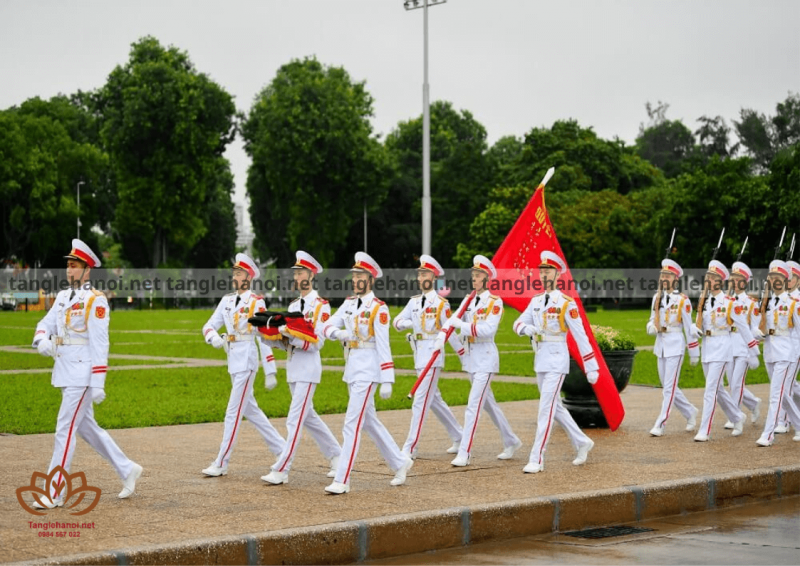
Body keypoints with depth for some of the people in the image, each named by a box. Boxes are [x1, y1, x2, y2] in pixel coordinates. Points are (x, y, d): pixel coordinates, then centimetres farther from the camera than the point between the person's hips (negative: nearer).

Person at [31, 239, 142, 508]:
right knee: (86, 427, 16)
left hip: (83, 374, -9)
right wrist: (42, 342, -14)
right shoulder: (63, 297, 13)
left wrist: (98, 383, -18)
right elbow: (45, 324, 11)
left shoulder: (96, 301, -11)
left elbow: (99, 344, -14)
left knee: (65, 429, -8)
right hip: (65, 372, 9)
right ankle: (127, 470, 28)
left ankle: (55, 493, -3)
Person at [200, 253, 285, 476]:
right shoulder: (227, 300, 11)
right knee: (250, 410, 16)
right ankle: (282, 450, 26)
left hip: (247, 360, -8)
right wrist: (214, 338, -17)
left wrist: (270, 372, -12)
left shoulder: (256, 302, -8)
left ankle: (221, 464, 0)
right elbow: (209, 326, 8)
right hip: (233, 361, 8)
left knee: (233, 412, -6)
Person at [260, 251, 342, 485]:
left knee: (295, 420, -9)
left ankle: (281, 470, -9)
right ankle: (337, 456, 28)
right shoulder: (294, 305, 14)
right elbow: (286, 343, 15)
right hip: (293, 370, 9)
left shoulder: (320, 305, -10)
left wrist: (289, 333, -23)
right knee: (308, 417, 16)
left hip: (308, 370, -9)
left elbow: (316, 342, -17)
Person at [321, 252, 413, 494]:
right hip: (352, 369, 8)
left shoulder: (379, 308, -11)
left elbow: (384, 346, -14)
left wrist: (387, 381, -16)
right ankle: (400, 462, 32)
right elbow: (327, 326, 3)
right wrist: (339, 333, -20)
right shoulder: (349, 303, 10)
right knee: (370, 421, 17)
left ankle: (342, 480, -8)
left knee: (352, 424, -10)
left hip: (368, 370, -8)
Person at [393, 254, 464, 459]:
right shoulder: (414, 302, 11)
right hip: (419, 356, 8)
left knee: (420, 402, -9)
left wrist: (466, 358, -3)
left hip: (433, 355, -8)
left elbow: (450, 333, -5)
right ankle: (459, 438, 28)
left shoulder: (441, 303, -8)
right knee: (435, 400, 15)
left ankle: (410, 448, -7)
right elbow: (397, 322, 8)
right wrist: (411, 323, -12)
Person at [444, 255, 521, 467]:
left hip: (485, 357, -8)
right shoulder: (468, 300, 10)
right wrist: (441, 336, -19)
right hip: (471, 357, 8)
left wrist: (462, 325, -23)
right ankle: (511, 441, 31)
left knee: (474, 404, -12)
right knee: (488, 403, 16)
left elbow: (488, 329, -22)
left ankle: (465, 453, -12)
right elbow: (453, 320, -1)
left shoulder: (495, 302, -10)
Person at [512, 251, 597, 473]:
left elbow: (581, 336, -11)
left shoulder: (567, 303, -10)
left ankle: (536, 459, -8)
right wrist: (526, 328, -16)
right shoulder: (535, 301, 9)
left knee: (546, 409, -10)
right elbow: (518, 323, 9)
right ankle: (582, 443, 32)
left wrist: (591, 368, -12)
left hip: (556, 360, -7)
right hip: (540, 360, 7)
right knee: (555, 408, 16)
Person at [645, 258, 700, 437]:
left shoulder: (682, 300, -8)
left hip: (675, 345, -7)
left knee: (669, 386, -7)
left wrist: (694, 353, -3)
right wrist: (652, 327, -5)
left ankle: (660, 424, -5)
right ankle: (691, 412, 30)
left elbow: (689, 328, -6)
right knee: (668, 386, 12)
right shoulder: (657, 298, 9)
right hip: (660, 344, 7)